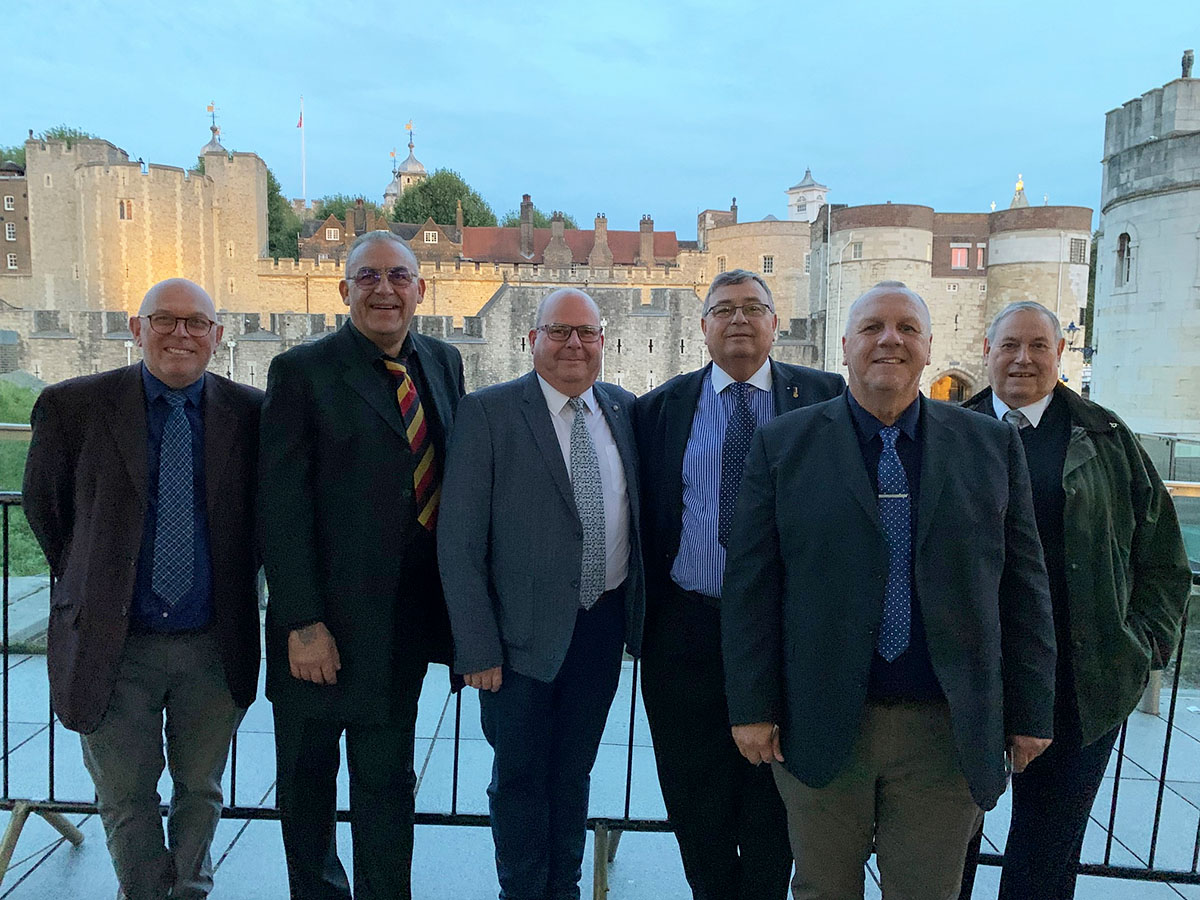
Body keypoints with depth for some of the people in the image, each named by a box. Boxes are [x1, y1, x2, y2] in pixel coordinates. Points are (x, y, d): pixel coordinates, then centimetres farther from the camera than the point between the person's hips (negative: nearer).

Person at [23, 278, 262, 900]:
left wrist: (237, 582, 7)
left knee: (201, 790, 19)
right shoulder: (71, 406, -6)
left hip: (214, 646, 1)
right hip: (113, 644, -1)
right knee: (126, 801, 14)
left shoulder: (250, 413, -4)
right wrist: (87, 584, 10)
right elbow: (44, 508, 7)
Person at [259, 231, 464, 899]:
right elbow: (283, 508, -13)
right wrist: (303, 623, -17)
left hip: (408, 617, 3)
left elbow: (454, 476, 9)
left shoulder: (443, 363, 6)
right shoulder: (302, 371, -10)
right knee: (307, 776, 18)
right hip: (324, 623, -3)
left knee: (388, 777, 15)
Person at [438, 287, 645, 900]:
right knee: (520, 779, 13)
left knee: (574, 772, 20)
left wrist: (634, 615, 8)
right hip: (524, 632, -4)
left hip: (604, 625, 4)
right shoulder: (488, 412, -10)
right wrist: (478, 646, -14)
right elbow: (459, 541, -11)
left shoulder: (624, 410, 5)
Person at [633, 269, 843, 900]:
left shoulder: (825, 397, 2)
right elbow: (645, 519, 7)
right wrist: (642, 616, 5)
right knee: (696, 798, 15)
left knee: (775, 793, 14)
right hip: (687, 628, 1)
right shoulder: (661, 407, 6)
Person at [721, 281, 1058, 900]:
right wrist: (752, 707, -5)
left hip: (949, 731, 1)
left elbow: (1022, 586, 5)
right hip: (820, 726, -1)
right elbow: (750, 583, -3)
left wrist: (1031, 711, 4)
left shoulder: (992, 446, 4)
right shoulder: (783, 444, -1)